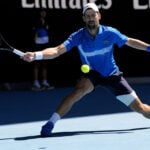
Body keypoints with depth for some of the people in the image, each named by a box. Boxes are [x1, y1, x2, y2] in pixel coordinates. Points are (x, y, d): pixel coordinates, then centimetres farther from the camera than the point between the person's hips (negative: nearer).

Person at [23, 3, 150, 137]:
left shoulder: (110, 33, -16)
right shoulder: (78, 37, -19)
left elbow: (130, 42, 2)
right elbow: (57, 50, -31)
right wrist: (36, 55, -46)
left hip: (112, 74, 1)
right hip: (92, 74, -1)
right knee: (79, 91, -35)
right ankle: (50, 123, -32)